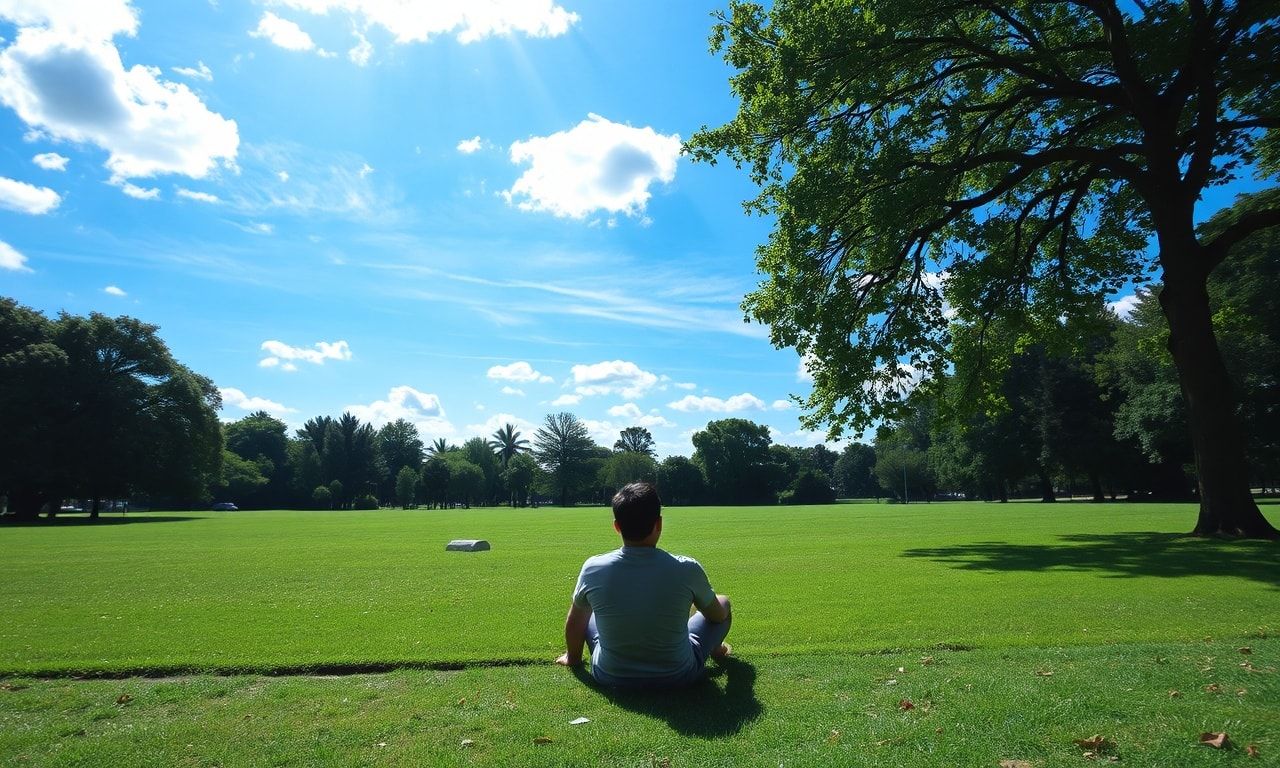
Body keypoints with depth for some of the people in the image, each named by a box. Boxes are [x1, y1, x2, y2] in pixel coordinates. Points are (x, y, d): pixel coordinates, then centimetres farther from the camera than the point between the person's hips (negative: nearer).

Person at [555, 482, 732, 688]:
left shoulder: (593, 569, -17)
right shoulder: (687, 569, -21)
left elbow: (575, 621, 3)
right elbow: (719, 615, -1)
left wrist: (572, 657, 24)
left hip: (610, 678, 1)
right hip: (679, 678, -1)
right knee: (723, 602, 19)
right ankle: (716, 649, 49)